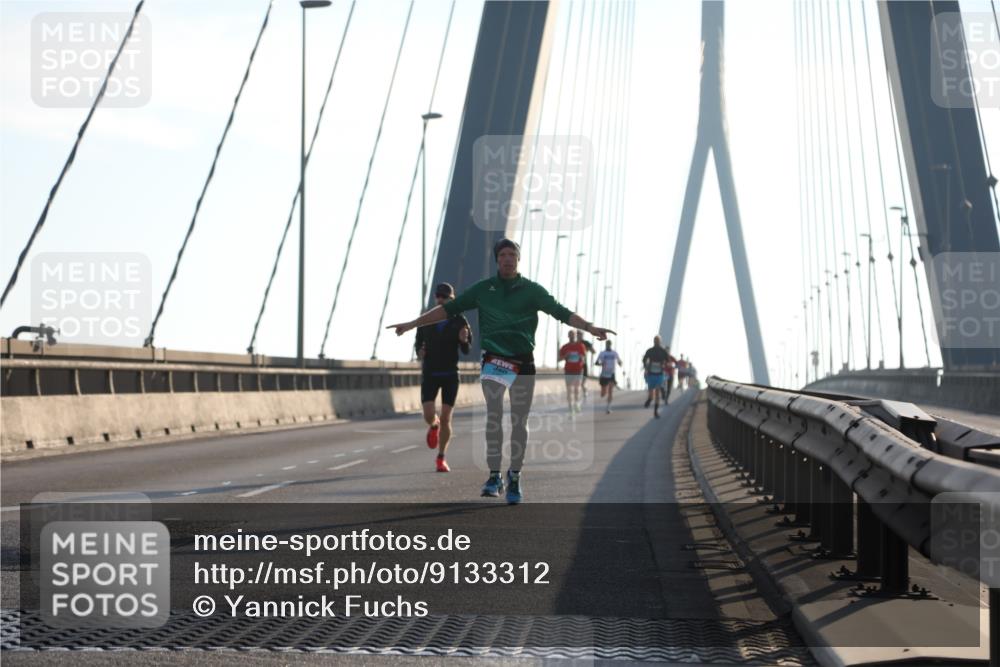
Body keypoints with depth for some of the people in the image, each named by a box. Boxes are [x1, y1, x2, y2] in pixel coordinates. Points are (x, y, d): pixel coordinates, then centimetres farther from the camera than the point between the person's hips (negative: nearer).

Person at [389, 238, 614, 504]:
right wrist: (413, 324, 5)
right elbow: (449, 309, 9)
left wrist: (590, 328, -15)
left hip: (523, 364, 0)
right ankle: (494, 476, -13)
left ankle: (514, 477, 14)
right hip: (493, 361, 0)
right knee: (493, 415, -14)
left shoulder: (532, 290, 4)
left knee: (519, 422, 4)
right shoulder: (483, 289, 7)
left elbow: (561, 312, -1)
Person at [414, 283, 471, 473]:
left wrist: (464, 340, -26)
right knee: (429, 416, -11)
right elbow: (418, 342, 12)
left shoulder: (459, 321, -5)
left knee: (446, 419, -4)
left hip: (450, 375, -1)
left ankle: (441, 458, 13)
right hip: (429, 374, 1)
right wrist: (419, 352, -12)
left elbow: (466, 351, -3)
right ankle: (434, 426, 28)